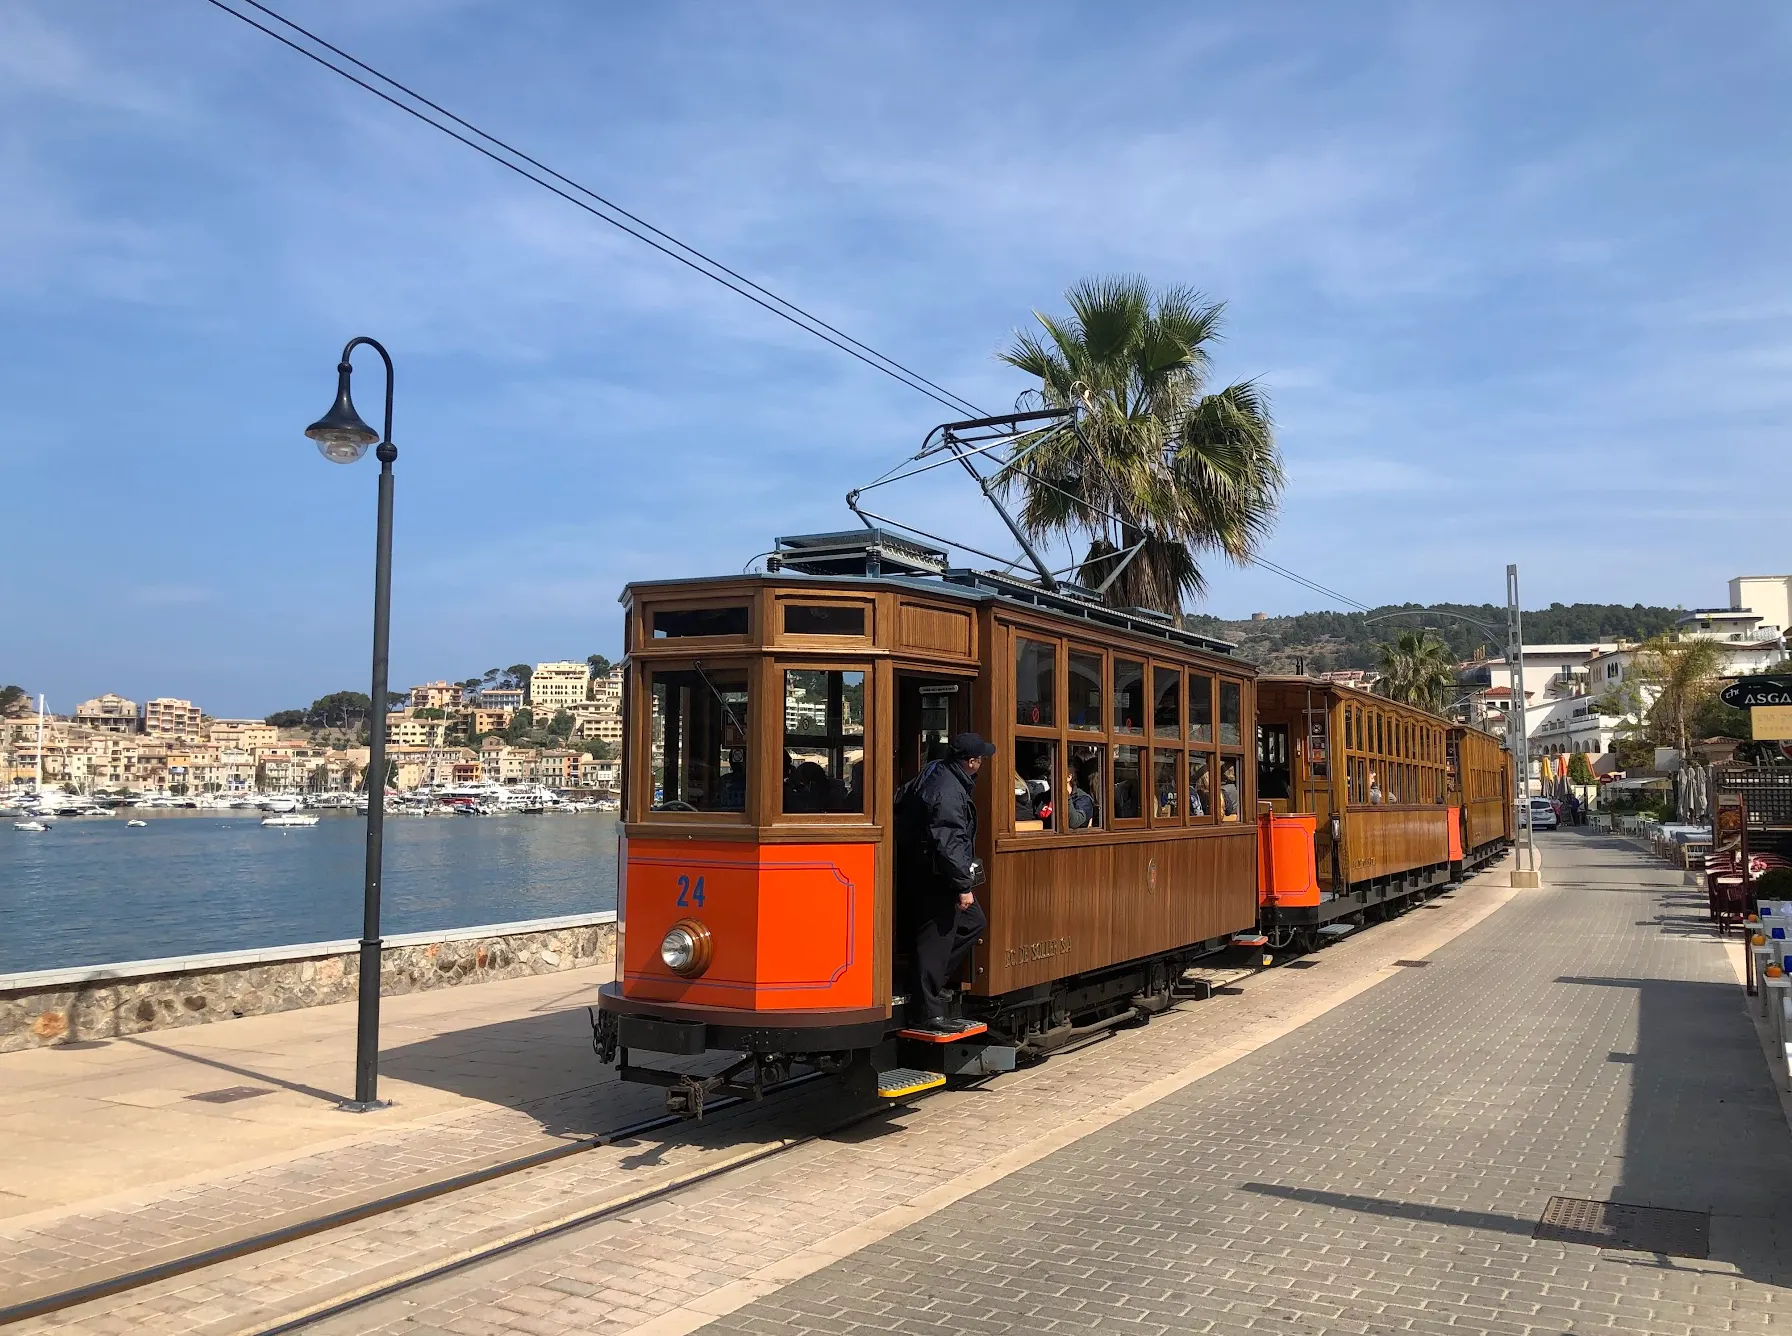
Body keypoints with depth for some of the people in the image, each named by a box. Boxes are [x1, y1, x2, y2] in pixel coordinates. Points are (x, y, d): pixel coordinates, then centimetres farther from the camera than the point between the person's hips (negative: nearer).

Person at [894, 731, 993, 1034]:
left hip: (920, 871, 11)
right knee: (936, 938, -5)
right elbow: (950, 844, -28)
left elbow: (900, 799, 19)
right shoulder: (949, 792, -24)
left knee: (973, 922, 17)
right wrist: (963, 886, -23)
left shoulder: (933, 774, 7)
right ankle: (926, 1013, 2)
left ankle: (933, 979, 17)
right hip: (932, 880, -11)